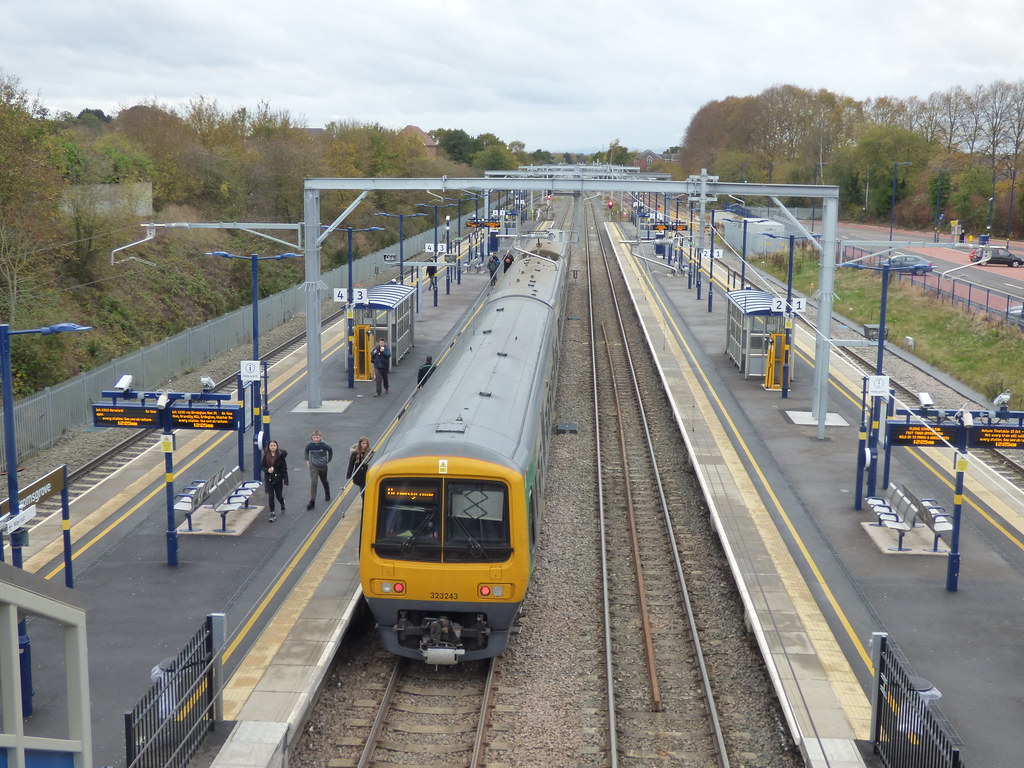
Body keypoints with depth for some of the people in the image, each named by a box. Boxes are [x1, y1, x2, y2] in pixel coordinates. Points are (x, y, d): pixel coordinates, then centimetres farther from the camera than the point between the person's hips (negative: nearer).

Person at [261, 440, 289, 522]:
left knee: (278, 496, 9)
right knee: (271, 496, -1)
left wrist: (285, 481, -12)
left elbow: (284, 469, -8)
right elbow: (263, 467, 6)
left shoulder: (281, 455, -9)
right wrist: (267, 470, -18)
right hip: (269, 479, 1)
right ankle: (272, 514, 9)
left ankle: (282, 504, 44)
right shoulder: (266, 456, -3)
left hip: (278, 479, -1)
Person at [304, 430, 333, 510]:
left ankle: (327, 494, 49)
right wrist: (307, 460, 5)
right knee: (313, 483, -12)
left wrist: (328, 460, 5)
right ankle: (312, 501, -11)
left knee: (324, 481, 21)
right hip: (313, 466, 0)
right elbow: (306, 451, 9)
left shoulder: (324, 445, -18)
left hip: (323, 466, 0)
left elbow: (330, 450, 1)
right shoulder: (309, 445, -14)